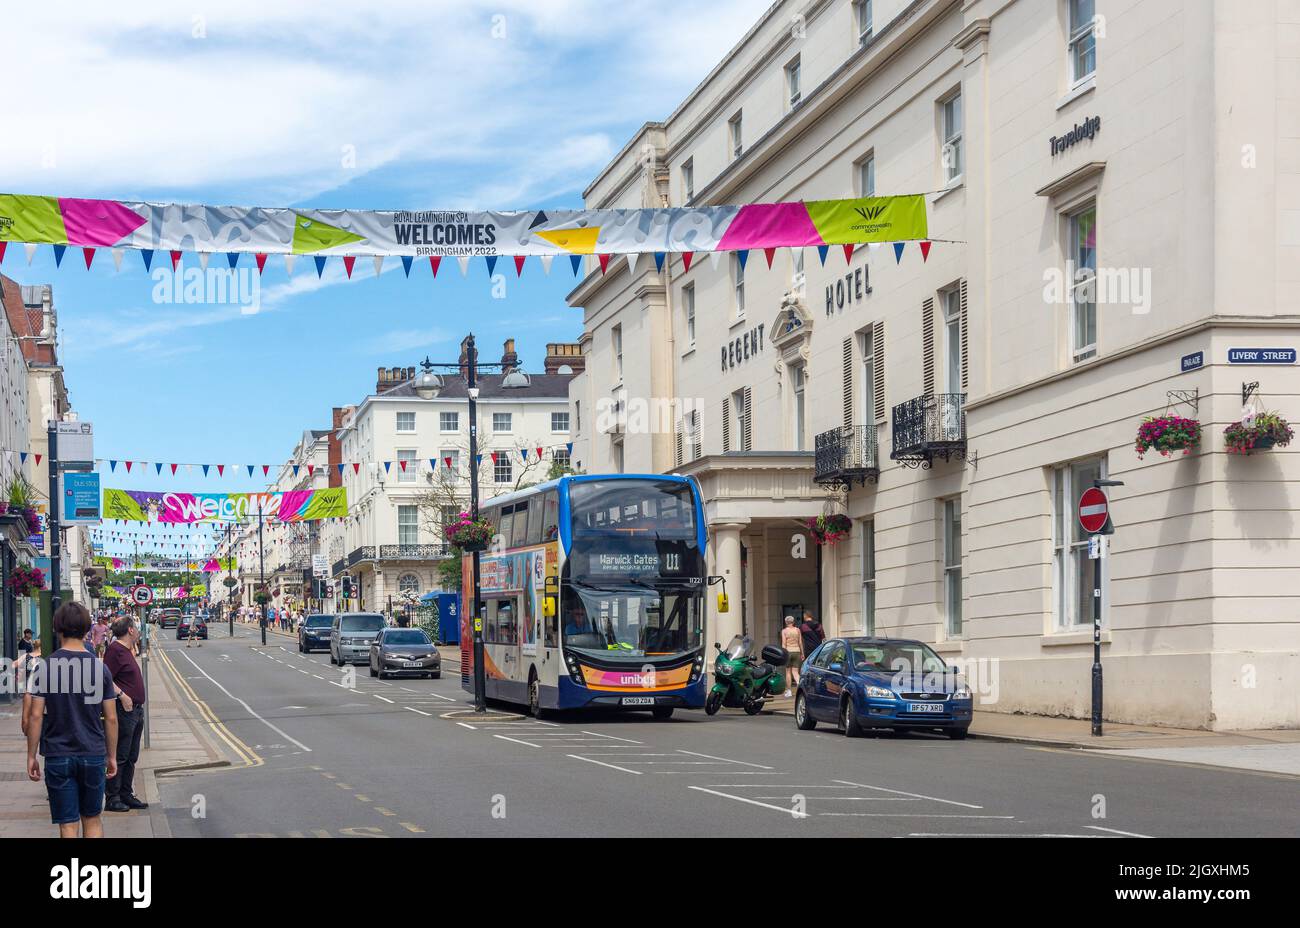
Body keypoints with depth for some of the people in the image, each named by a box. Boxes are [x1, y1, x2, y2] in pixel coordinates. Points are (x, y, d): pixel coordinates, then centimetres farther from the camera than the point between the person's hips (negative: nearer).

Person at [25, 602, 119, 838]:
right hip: (93, 756, 1)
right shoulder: (100, 668, -2)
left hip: (58, 756, -1)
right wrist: (112, 756, 11)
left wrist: (31, 756, 2)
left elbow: (36, 715, -7)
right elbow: (111, 718, 0)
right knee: (93, 820, 15)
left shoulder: (45, 667, -6)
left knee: (67, 825, 4)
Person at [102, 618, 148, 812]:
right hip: (125, 709, -10)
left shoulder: (127, 650, 18)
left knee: (131, 757, 14)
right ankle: (112, 798, -2)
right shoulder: (115, 649, -13)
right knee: (119, 756, -6)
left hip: (136, 710, 10)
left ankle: (126, 795, 21)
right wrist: (122, 696, -22)